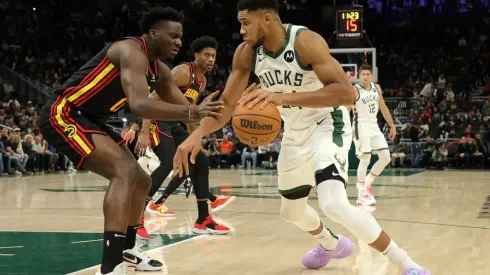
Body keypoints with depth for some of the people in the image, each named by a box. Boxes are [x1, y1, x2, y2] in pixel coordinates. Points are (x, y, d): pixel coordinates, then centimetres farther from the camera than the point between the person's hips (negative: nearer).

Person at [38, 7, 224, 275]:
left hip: (89, 120, 11)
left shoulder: (159, 70, 8)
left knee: (140, 181, 15)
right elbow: (140, 105, -37)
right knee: (126, 171, -27)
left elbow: (184, 107, 14)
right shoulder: (132, 51, -21)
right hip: (63, 114, -11)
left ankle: (126, 250, 35)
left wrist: (206, 114, -5)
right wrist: (192, 112, -41)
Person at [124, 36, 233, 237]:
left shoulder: (202, 81, 11)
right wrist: (144, 132, -34)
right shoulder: (183, 72, -18)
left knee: (201, 162, 6)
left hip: (174, 124, 10)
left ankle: (203, 221, 13)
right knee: (169, 163, -27)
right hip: (158, 121, -10)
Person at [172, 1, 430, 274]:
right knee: (292, 211, 21)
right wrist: (197, 135, -21)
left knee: (334, 205, -29)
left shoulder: (306, 41, -29)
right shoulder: (246, 54, -10)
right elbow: (227, 103, -1)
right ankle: (333, 245, 54)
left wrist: (282, 97, -48)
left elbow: (347, 92, -39)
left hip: (328, 125, -7)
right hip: (295, 133, 7)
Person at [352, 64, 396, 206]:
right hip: (361, 127, -7)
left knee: (385, 157, 2)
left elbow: (383, 107, 16)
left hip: (374, 126, 7)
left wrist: (392, 125, 15)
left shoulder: (377, 88, 8)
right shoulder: (355, 89, -10)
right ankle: (362, 194, -1)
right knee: (365, 159, -10)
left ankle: (367, 183, 18)